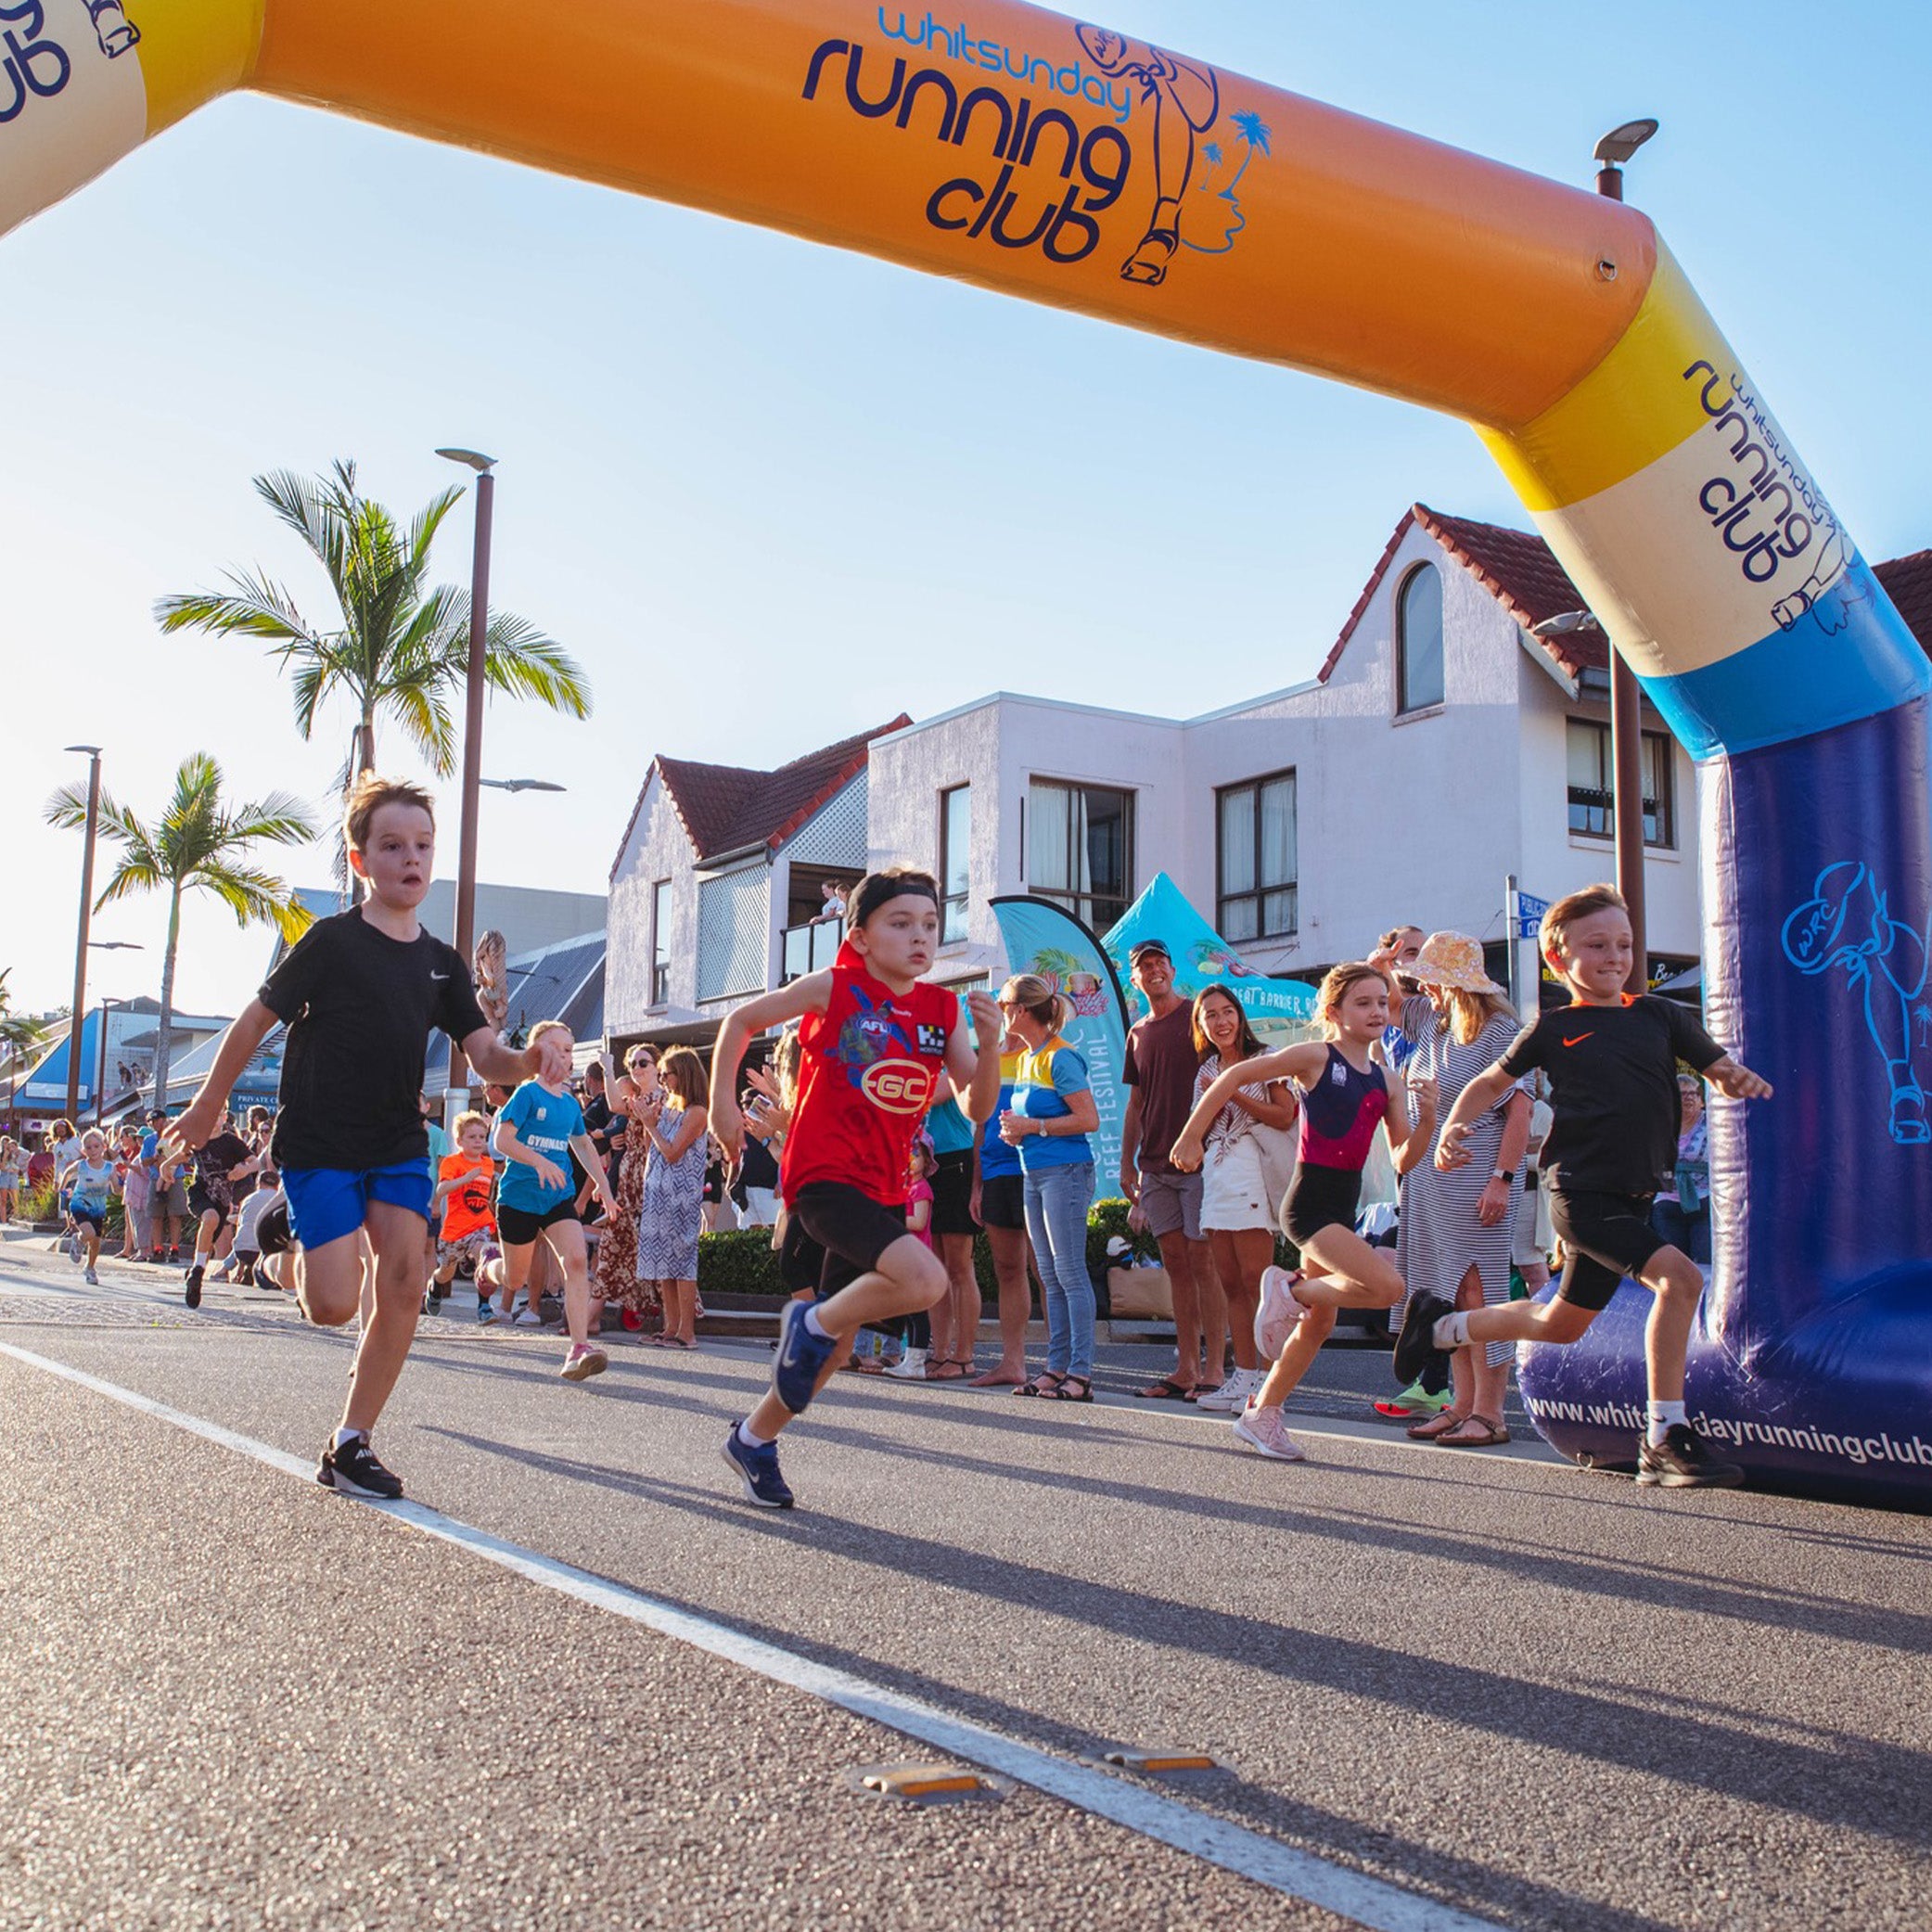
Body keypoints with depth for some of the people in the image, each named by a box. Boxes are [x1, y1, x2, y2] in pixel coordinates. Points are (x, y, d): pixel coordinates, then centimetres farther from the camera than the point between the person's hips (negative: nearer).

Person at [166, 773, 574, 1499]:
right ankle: (301, 1263, 26)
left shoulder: (442, 963, 6)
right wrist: (207, 1106, 3)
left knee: (404, 1285, -9)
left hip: (399, 1145, 5)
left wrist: (532, 1059, -20)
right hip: (319, 1146, -5)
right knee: (334, 1305, -12)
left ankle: (350, 1445, 3)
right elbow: (254, 1022, -3)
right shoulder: (332, 942, -10)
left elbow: (487, 1059, 2)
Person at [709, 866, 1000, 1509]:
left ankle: (754, 1439, 33)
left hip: (883, 1189, 6)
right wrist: (722, 1104, -1)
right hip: (823, 1176, -6)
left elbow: (977, 1107, 5)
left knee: (835, 1339, 13)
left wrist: (989, 1045, -12)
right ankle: (812, 1323, -3)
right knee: (924, 1278, -28)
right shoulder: (834, 989, -7)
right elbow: (740, 1020, 4)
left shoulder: (943, 1011, 6)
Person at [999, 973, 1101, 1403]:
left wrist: (1033, 1127, -14)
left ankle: (1081, 1374, -6)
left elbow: (1088, 1119, -17)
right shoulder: (1025, 1058, 15)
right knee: (1051, 1278, 9)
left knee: (1070, 1273, -8)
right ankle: (1057, 1367, 13)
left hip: (1065, 1171, -9)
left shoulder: (1060, 1057, -11)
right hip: (1034, 1173, 9)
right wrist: (1016, 1128, 8)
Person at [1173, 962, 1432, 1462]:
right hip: (1310, 1200, -8)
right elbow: (1235, 1076, -6)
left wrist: (1426, 1121, -10)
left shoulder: (1382, 1079, 10)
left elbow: (1403, 1159, 9)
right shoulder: (1315, 1056, -9)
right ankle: (1290, 1291, 1)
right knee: (1387, 1286, -23)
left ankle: (1262, 1416, 28)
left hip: (1344, 1206, 8)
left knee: (1319, 1322, 14)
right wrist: (1191, 1136, -6)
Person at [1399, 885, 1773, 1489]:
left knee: (1561, 1323, 18)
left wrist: (1741, 1078, -12)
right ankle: (1665, 1440, -18)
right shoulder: (1552, 1029, 0)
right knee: (1679, 1276, -24)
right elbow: (1492, 1082, 12)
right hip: (1581, 1193, -5)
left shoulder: (1659, 1015, 9)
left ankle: (1440, 1326, 41)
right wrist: (1452, 1131, -3)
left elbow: (1719, 1067, 11)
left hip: (1632, 1198, 6)